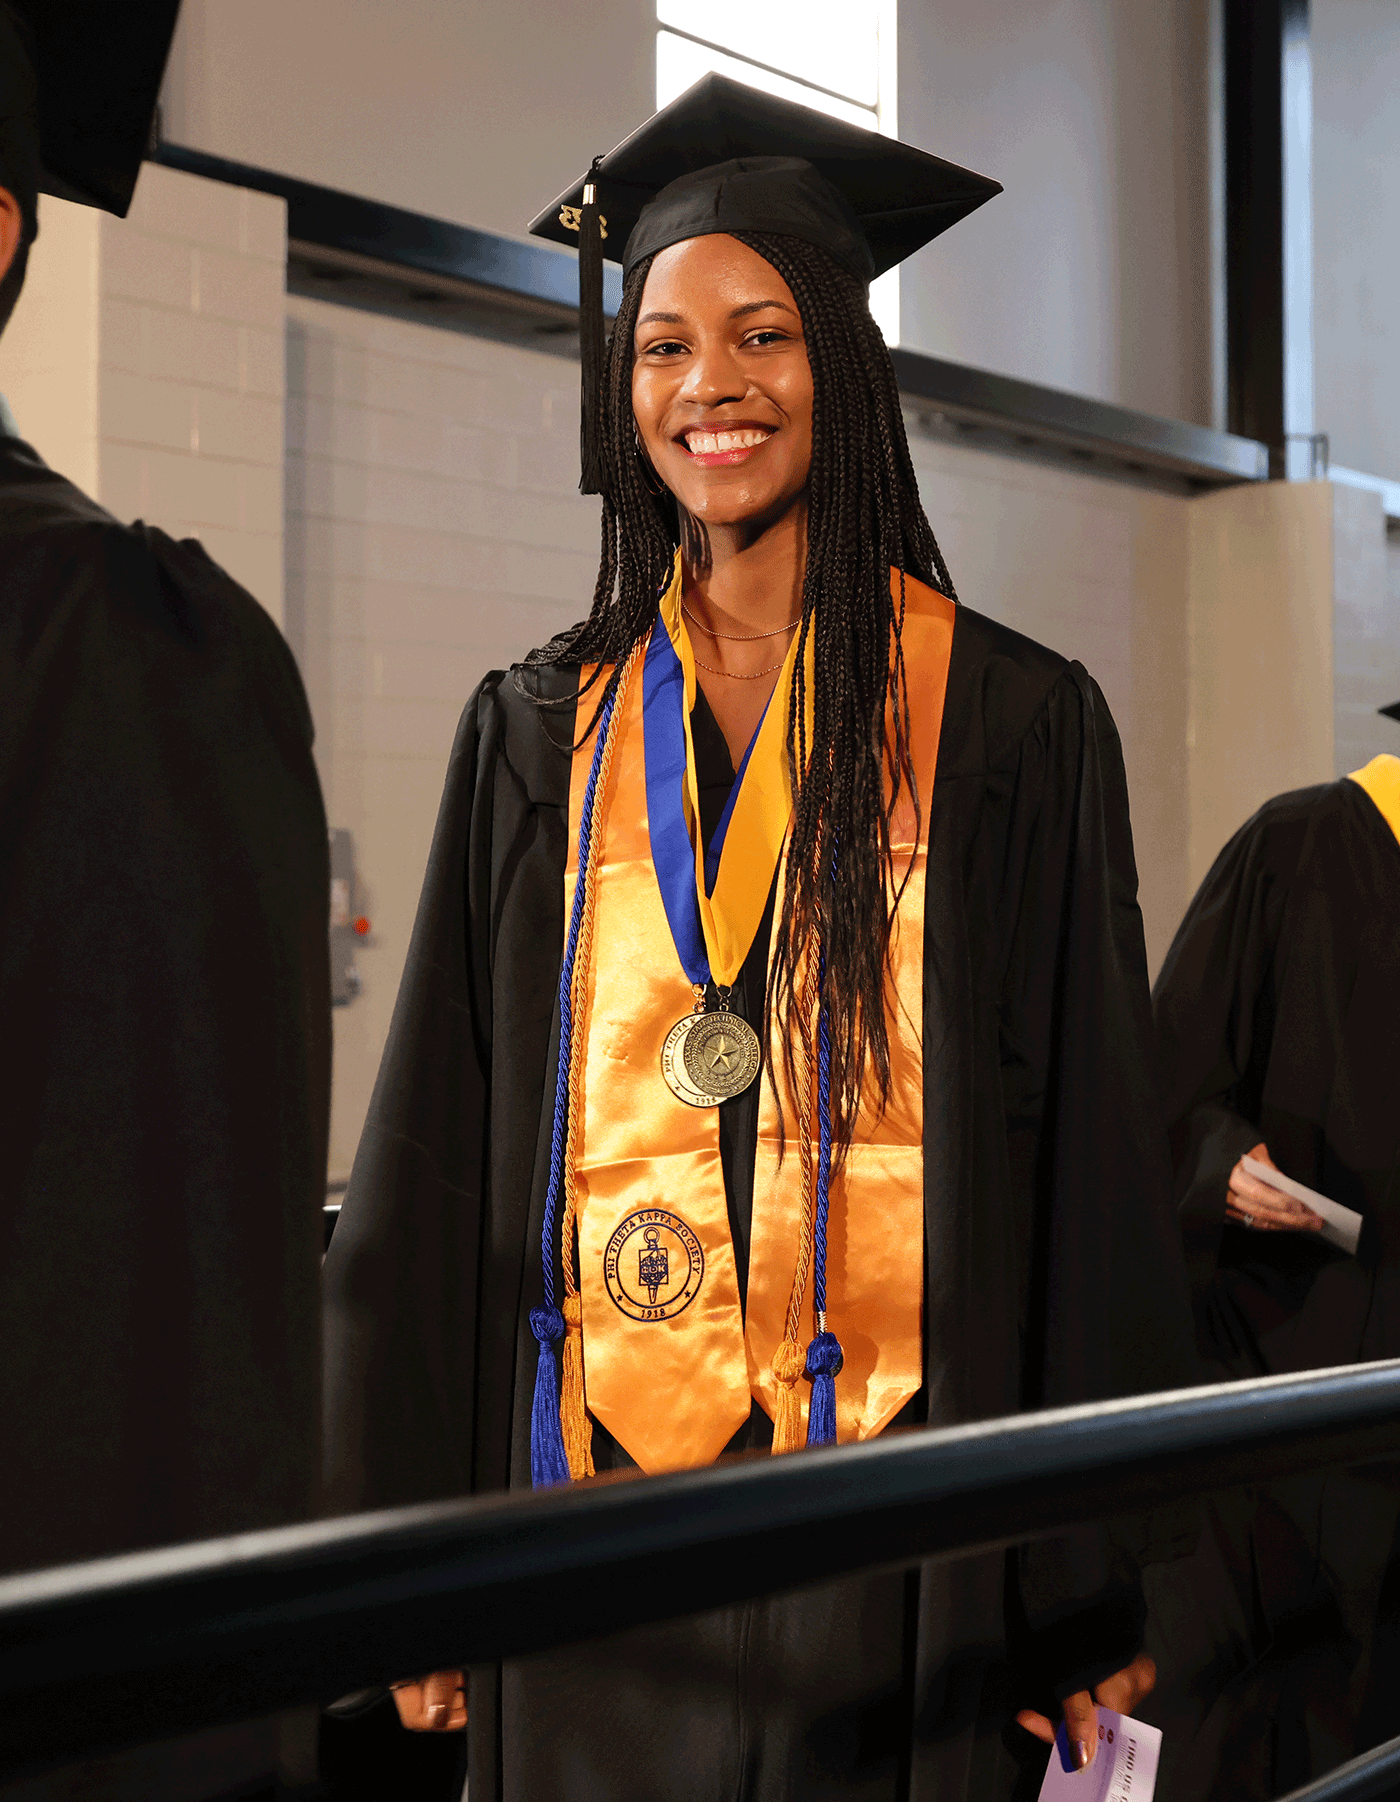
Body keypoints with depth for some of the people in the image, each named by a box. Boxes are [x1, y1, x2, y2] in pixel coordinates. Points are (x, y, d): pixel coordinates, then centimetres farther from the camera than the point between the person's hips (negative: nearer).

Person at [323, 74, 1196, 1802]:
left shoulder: (1011, 726, -3)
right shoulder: (541, 732, 4)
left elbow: (1092, 1163, -3)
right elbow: (440, 1151, 4)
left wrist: (1097, 1589, -4)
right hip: (592, 1500, 2)